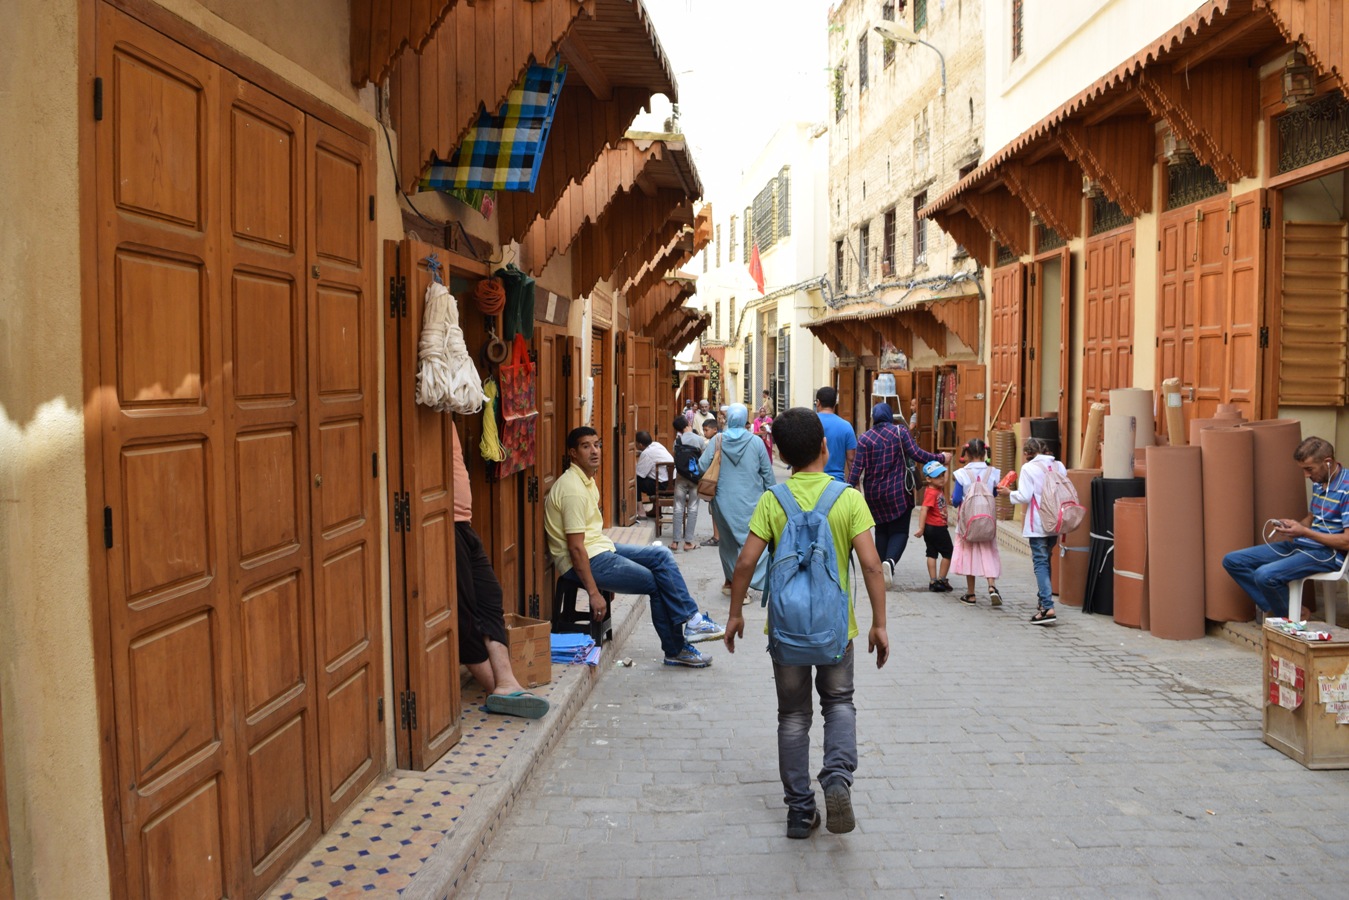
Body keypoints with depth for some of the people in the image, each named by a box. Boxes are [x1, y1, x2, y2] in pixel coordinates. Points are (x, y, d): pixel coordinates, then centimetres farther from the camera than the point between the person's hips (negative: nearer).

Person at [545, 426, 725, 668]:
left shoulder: (587, 480, 11)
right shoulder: (573, 489, -22)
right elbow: (576, 548, -24)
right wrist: (594, 593, -23)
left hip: (601, 548, 10)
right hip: (587, 560, -10)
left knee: (662, 556, 2)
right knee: (657, 583, -6)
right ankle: (676, 650, 8)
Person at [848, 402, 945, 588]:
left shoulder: (864, 438, 0)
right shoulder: (901, 432, -4)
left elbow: (857, 466, -5)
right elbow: (916, 454, -11)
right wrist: (940, 458, 2)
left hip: (873, 493, 2)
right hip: (898, 492, -2)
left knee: (881, 530, 16)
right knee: (899, 530, 2)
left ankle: (883, 571, 14)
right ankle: (890, 561, -25)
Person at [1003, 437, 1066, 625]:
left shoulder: (1029, 468, -10)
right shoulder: (1059, 466, 7)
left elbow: (1024, 496, -14)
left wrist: (1008, 492, 1)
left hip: (1038, 524, -6)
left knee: (1040, 562, -5)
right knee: (1045, 560, 20)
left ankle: (1047, 607, -14)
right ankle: (1043, 599, 27)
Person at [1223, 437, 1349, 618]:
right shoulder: (1319, 482, 11)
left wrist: (1304, 532, -19)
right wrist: (1293, 524, 2)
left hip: (1328, 553, -9)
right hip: (1298, 544, 9)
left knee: (1265, 574, -31)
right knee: (1232, 561, -2)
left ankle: (1293, 616, -2)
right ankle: (1274, 607, -1)